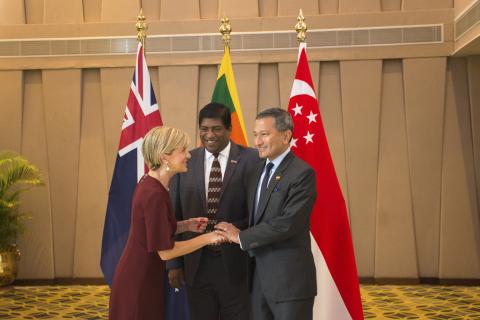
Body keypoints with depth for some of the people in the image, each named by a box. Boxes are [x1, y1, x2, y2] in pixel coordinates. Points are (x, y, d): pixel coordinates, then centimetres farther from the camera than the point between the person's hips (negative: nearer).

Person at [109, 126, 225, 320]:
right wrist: (207, 238, -15)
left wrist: (187, 225, 2)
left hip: (141, 277, 9)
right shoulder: (154, 194, -25)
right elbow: (165, 251, -22)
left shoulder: (150, 183, 3)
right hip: (138, 282, -9)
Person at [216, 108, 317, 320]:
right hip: (258, 274, 7)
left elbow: (289, 223, -21)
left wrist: (242, 237, -14)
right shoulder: (258, 171, 12)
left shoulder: (302, 173, -14)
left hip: (289, 278, -7)